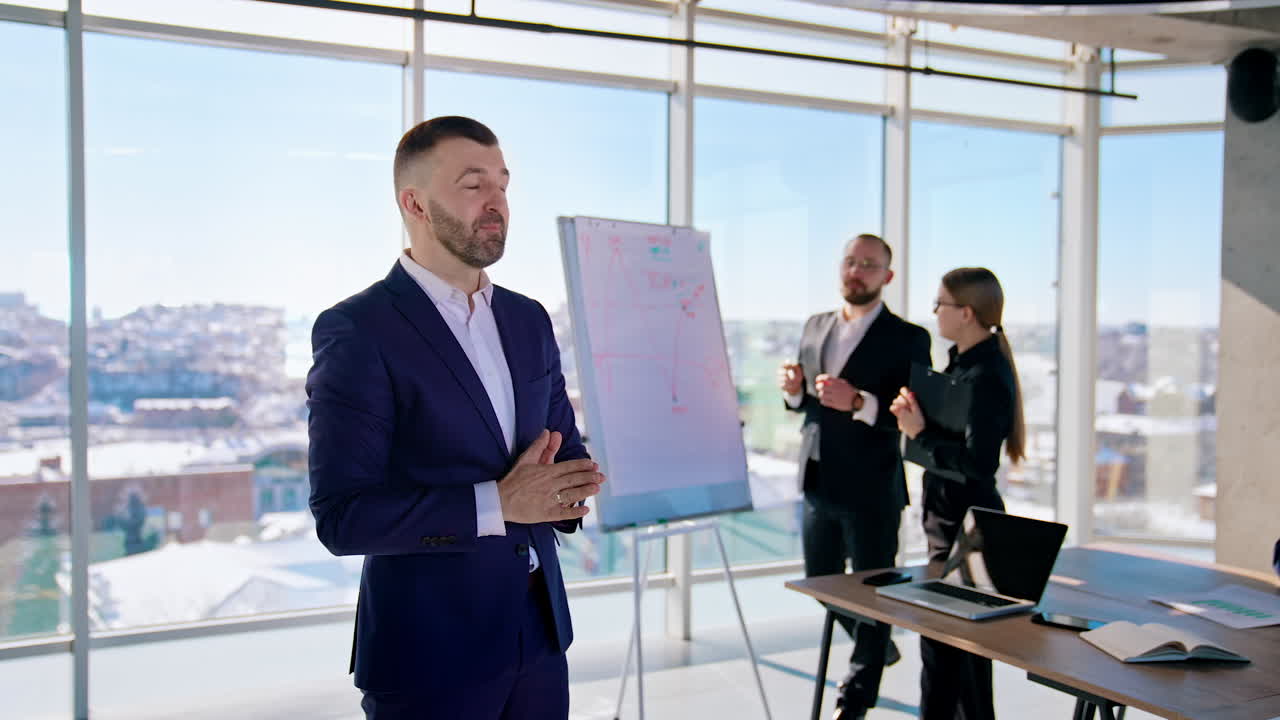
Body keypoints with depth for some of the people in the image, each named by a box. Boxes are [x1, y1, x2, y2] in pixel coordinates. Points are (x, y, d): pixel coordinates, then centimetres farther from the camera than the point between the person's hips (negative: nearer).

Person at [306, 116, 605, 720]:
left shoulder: (528, 320, 7)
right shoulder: (356, 330, -13)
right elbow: (341, 517, -17)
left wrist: (569, 488, -9)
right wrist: (497, 503, -23)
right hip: (430, 647, -6)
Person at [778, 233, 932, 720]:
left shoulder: (907, 339, -9)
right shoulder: (816, 327, 10)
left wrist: (858, 402, -30)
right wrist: (794, 389, -5)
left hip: (871, 490, -6)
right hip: (818, 483, 6)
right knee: (820, 582, 18)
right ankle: (878, 649, 44)